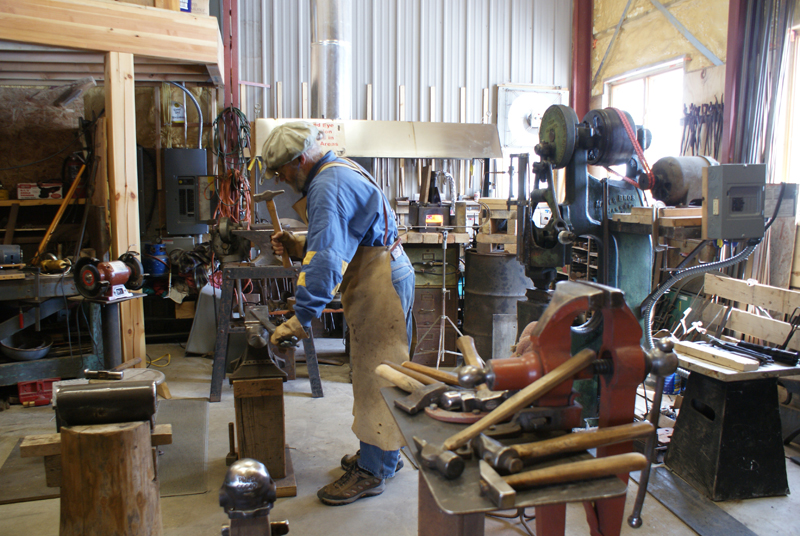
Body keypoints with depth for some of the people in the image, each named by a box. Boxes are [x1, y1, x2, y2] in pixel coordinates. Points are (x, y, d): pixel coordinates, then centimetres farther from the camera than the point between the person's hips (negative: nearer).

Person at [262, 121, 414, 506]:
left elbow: (327, 258, -29)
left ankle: (372, 471, 6)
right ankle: (382, 452, 30)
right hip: (380, 275, 11)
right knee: (375, 370, 17)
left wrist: (301, 318, -30)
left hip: (382, 281, -11)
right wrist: (297, 246, 5)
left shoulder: (328, 186, -19)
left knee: (376, 372, -4)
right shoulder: (339, 171, 15)